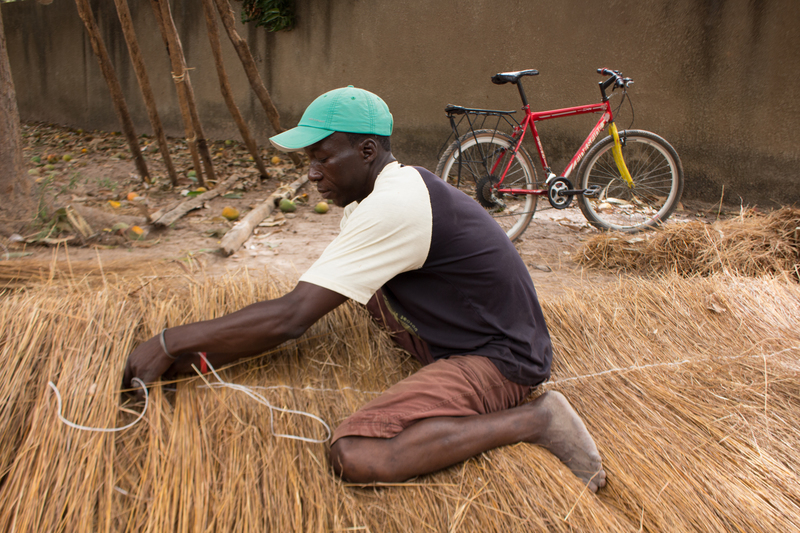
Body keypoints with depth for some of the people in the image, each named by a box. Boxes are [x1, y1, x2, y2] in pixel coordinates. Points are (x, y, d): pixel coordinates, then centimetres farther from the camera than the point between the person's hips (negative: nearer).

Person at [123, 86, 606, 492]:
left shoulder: (392, 207, -23)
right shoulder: (397, 187, 8)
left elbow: (290, 318, -25)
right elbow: (310, 300, 11)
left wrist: (171, 343, -15)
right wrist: (205, 352, 3)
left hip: (502, 363, -10)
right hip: (463, 338, 10)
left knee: (355, 455, -27)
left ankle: (533, 420, -15)